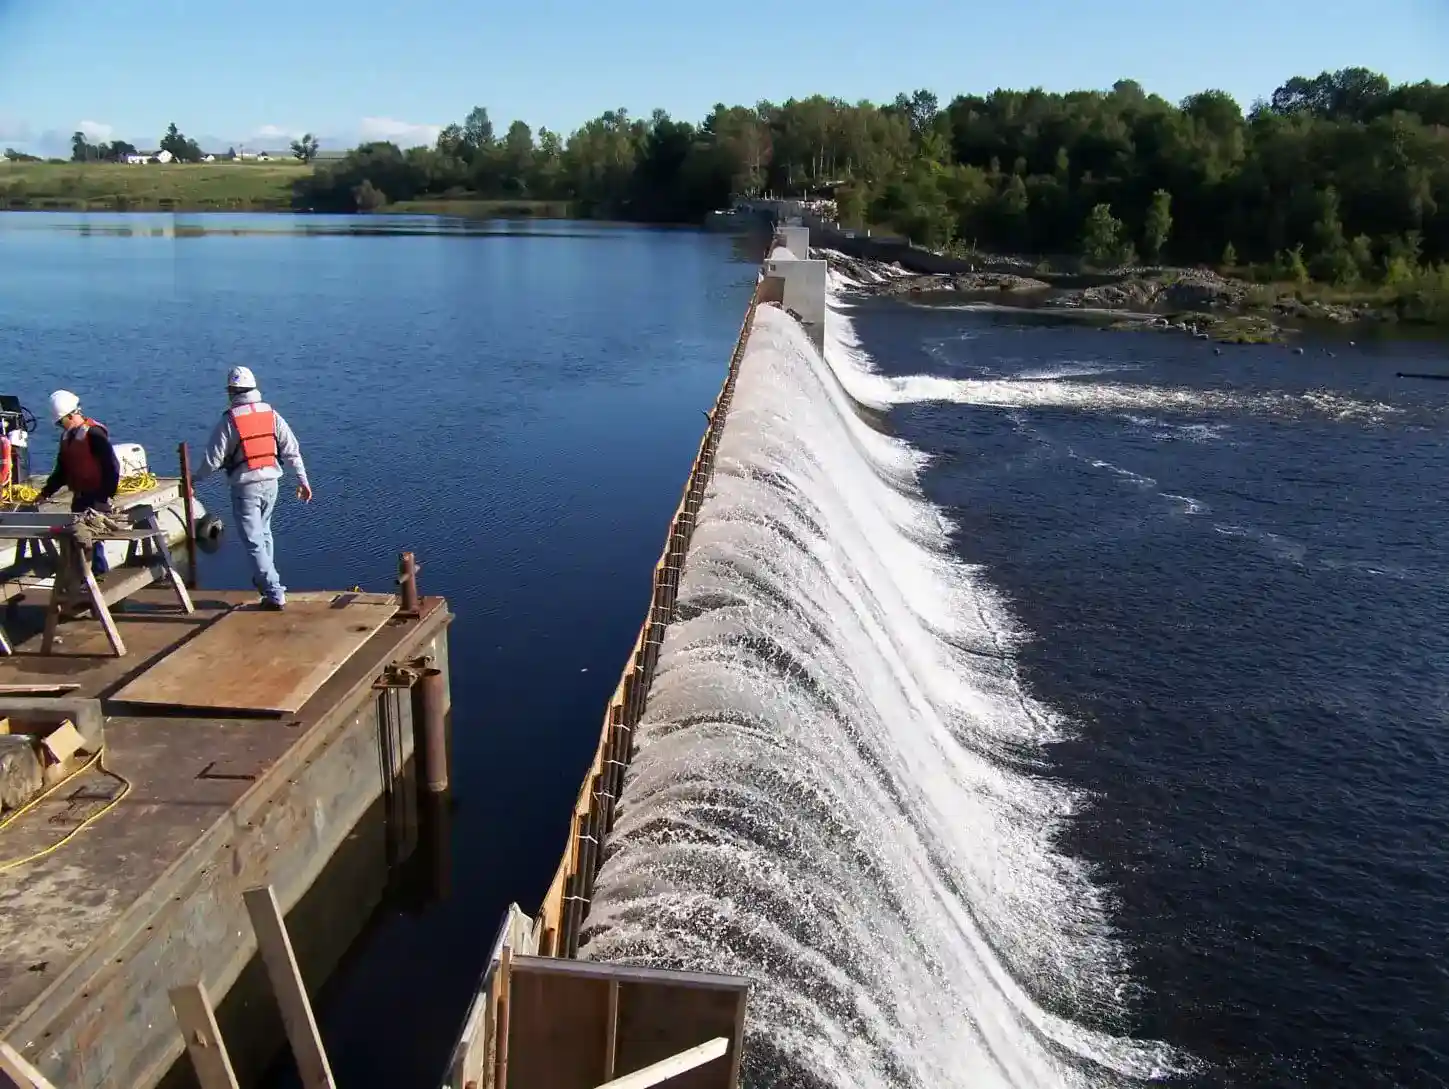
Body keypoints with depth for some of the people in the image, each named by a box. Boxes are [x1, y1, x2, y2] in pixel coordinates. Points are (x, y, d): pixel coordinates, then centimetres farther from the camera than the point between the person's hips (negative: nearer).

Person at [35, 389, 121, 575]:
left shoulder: (94, 434, -15)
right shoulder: (67, 436, 13)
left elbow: (112, 467, -19)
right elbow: (61, 470, 21)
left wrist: (105, 498, -20)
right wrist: (45, 493, 15)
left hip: (96, 499, -9)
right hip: (79, 498, 9)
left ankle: (101, 573, 1)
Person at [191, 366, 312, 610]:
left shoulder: (229, 420, -10)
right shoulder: (272, 414, 2)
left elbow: (214, 458, -8)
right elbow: (292, 450, 1)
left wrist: (195, 478, 9)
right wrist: (303, 480, 7)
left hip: (245, 486, -5)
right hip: (270, 482, 5)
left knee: (253, 541, -1)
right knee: (263, 533, 24)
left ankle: (274, 593, -7)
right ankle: (264, 579, 38)